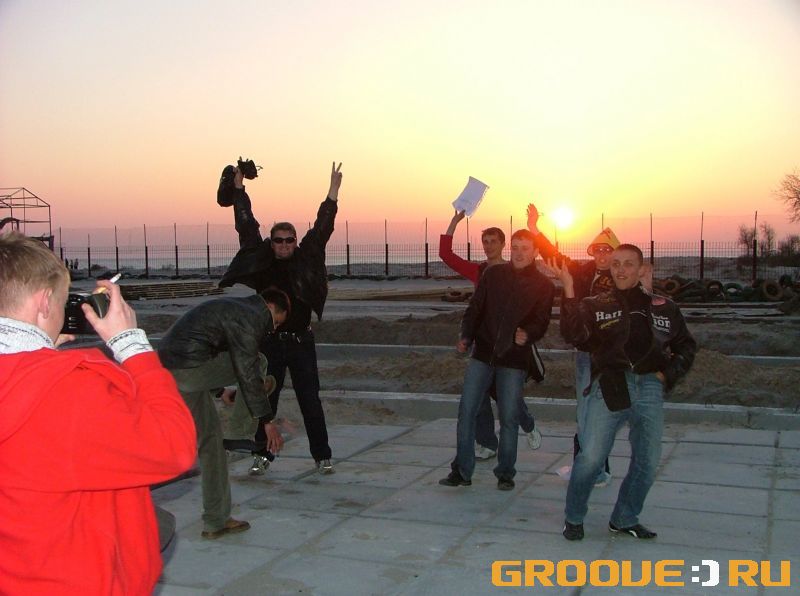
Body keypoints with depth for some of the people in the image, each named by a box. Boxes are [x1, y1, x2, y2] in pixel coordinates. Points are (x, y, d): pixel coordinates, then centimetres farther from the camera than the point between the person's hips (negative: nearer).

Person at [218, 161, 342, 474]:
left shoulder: (305, 260, 1)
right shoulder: (260, 261, 2)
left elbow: (322, 228, -2)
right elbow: (247, 227, 3)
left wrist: (332, 193, -7)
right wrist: (238, 189, 2)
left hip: (300, 342, -1)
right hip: (269, 342, 1)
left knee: (310, 402, 4)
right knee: (264, 400, 9)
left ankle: (322, 456, 12)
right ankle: (262, 453, 22)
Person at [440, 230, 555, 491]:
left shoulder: (543, 286, 2)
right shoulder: (493, 274, 7)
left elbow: (541, 321, -4)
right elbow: (475, 308, 7)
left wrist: (527, 334, -25)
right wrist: (466, 337, -7)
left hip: (514, 357, -2)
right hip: (483, 352, 2)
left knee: (509, 417, 2)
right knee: (466, 410, -1)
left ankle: (505, 473, 18)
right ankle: (462, 471, 8)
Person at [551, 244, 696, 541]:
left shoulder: (663, 307, 12)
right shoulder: (597, 305, 6)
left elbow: (686, 346, 22)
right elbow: (575, 335, -12)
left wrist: (668, 374, 7)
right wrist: (569, 290, -19)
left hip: (649, 388, 3)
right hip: (609, 386, -3)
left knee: (647, 462, 8)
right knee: (591, 457, -10)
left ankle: (625, 519, 26)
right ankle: (573, 518, 10)